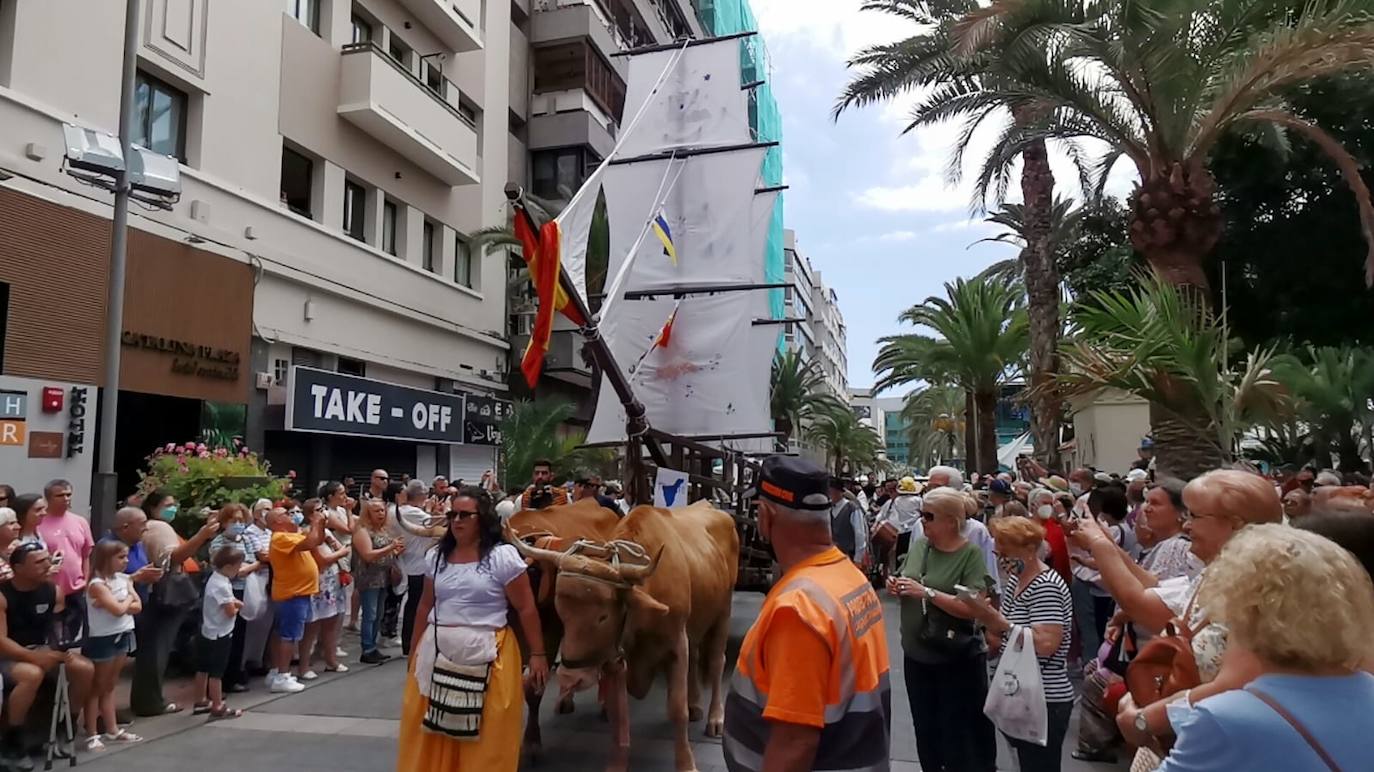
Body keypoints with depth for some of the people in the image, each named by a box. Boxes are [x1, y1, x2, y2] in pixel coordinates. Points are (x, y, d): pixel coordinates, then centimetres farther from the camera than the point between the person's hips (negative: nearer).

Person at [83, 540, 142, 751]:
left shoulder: (124, 579, 6)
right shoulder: (97, 584, -16)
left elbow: (137, 607, 2)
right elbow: (118, 610, -24)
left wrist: (120, 604, -14)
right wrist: (128, 599, -5)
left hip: (123, 636, 7)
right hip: (102, 639, -7)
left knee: (109, 686, 15)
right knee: (96, 687, 2)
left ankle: (113, 730, 21)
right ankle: (92, 734, 8)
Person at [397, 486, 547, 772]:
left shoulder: (503, 556, -7)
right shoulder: (436, 556, 9)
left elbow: (526, 609, -6)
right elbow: (425, 606, 17)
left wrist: (537, 654, -7)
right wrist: (414, 652, 18)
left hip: (485, 654, -4)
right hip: (437, 652, 5)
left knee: (486, 737, 4)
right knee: (430, 732, 11)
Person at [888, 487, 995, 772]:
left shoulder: (971, 554, -15)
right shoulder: (919, 545, 1)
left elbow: (974, 608, -25)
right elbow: (907, 584, 14)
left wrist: (927, 592, -28)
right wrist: (896, 586, -8)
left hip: (957, 661, -6)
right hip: (916, 655, 6)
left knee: (961, 733, 9)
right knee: (926, 731, 21)